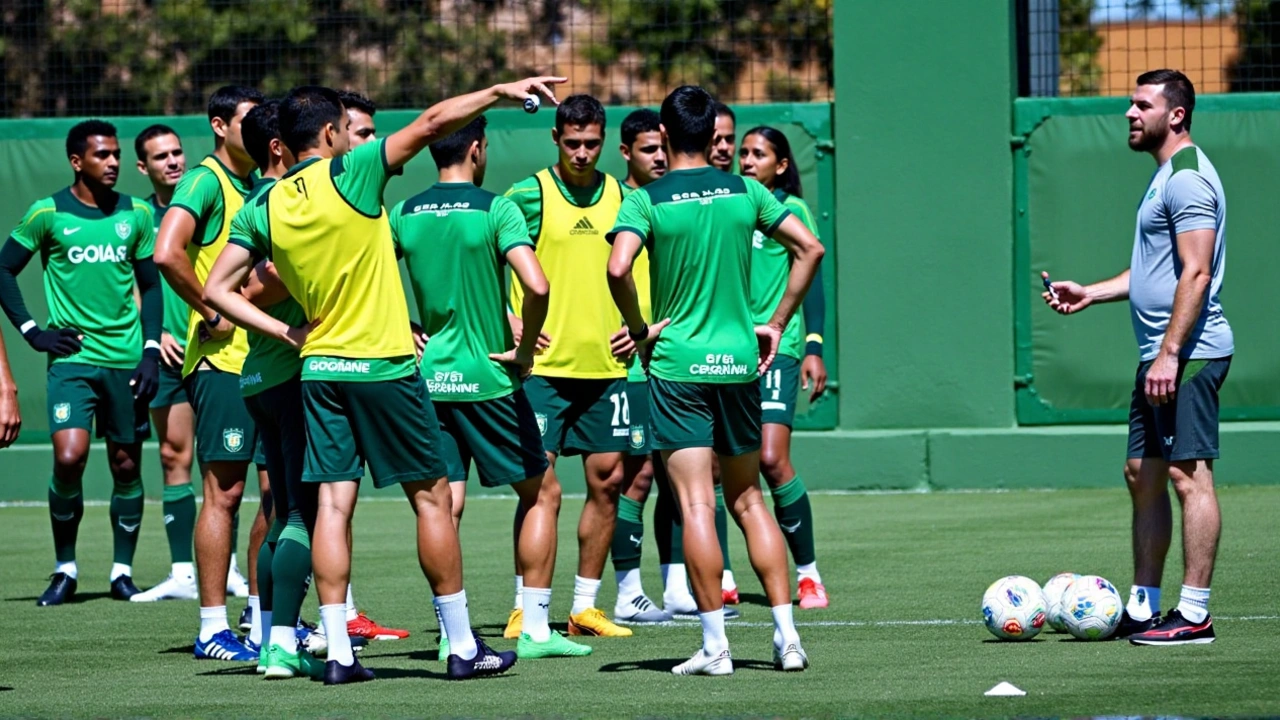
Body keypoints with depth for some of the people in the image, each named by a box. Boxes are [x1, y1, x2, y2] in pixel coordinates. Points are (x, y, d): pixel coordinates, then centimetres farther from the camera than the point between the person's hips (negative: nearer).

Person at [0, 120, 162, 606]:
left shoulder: (136, 214, 8)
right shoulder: (47, 214, -1)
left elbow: (150, 286, 14)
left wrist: (151, 350, 3)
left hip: (126, 359, 3)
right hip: (72, 357, -3)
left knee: (127, 466, 5)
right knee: (69, 457, -17)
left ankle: (122, 571, 17)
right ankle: (65, 570, -1)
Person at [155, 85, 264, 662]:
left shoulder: (260, 188, 16)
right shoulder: (205, 181, -9)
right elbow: (167, 253, -25)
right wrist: (213, 316, -18)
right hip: (222, 359, -8)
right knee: (224, 491, -7)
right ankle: (212, 629, -3)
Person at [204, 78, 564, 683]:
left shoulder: (266, 208, 3)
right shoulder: (351, 174, -10)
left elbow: (219, 290, 5)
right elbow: (432, 123, -9)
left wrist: (286, 333, 6)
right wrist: (500, 91, 0)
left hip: (319, 369, 4)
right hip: (383, 365, -4)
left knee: (333, 504, 3)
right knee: (432, 498, 5)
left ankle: (338, 650, -3)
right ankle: (462, 645, 8)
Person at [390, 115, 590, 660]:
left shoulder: (404, 215, 4)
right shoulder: (496, 209, -10)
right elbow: (536, 286, -22)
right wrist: (525, 350, -8)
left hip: (427, 377, 4)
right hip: (486, 379, -4)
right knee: (541, 493, 11)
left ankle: (452, 633, -4)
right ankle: (535, 630, 8)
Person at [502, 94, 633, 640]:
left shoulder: (621, 198, 9)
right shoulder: (528, 196, -5)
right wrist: (509, 323, -9)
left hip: (606, 364, 5)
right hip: (545, 364, -5)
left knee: (607, 481, 5)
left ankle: (585, 606, 14)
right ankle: (525, 609, -1)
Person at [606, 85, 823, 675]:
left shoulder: (646, 200, -7)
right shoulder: (745, 192, 5)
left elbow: (618, 268, -23)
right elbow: (810, 248, 6)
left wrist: (638, 326, -7)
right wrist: (777, 324, 11)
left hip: (677, 362, -4)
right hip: (740, 359, 4)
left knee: (696, 504, -4)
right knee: (748, 501, 13)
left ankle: (715, 644, -8)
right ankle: (786, 636, 7)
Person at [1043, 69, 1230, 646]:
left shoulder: (1188, 178, -13)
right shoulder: (1165, 176, 20)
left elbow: (1196, 273, -20)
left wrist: (1171, 354, -23)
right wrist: (1090, 293, 23)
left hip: (1188, 354, -11)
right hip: (1160, 357, 11)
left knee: (1189, 474, -10)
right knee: (1142, 475, 12)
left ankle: (1194, 614, -10)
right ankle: (1143, 608, 17)